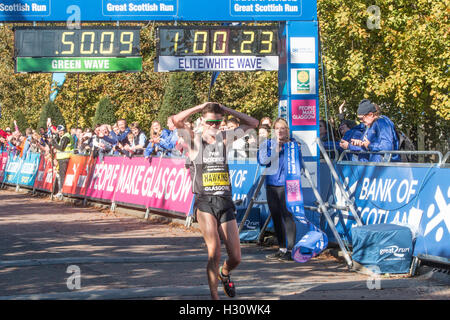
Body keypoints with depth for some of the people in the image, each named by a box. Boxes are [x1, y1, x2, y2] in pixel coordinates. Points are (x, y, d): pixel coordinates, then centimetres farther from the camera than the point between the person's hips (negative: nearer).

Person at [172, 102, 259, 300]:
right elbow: (176, 120, -15)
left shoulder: (225, 138, 12)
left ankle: (224, 274, 37)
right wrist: (202, 106, -6)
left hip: (225, 202, 4)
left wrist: (227, 110, 10)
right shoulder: (195, 139, 2)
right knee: (214, 252, -17)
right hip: (204, 202, -4)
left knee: (235, 257, 3)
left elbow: (253, 123, 18)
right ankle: (214, 296, -7)